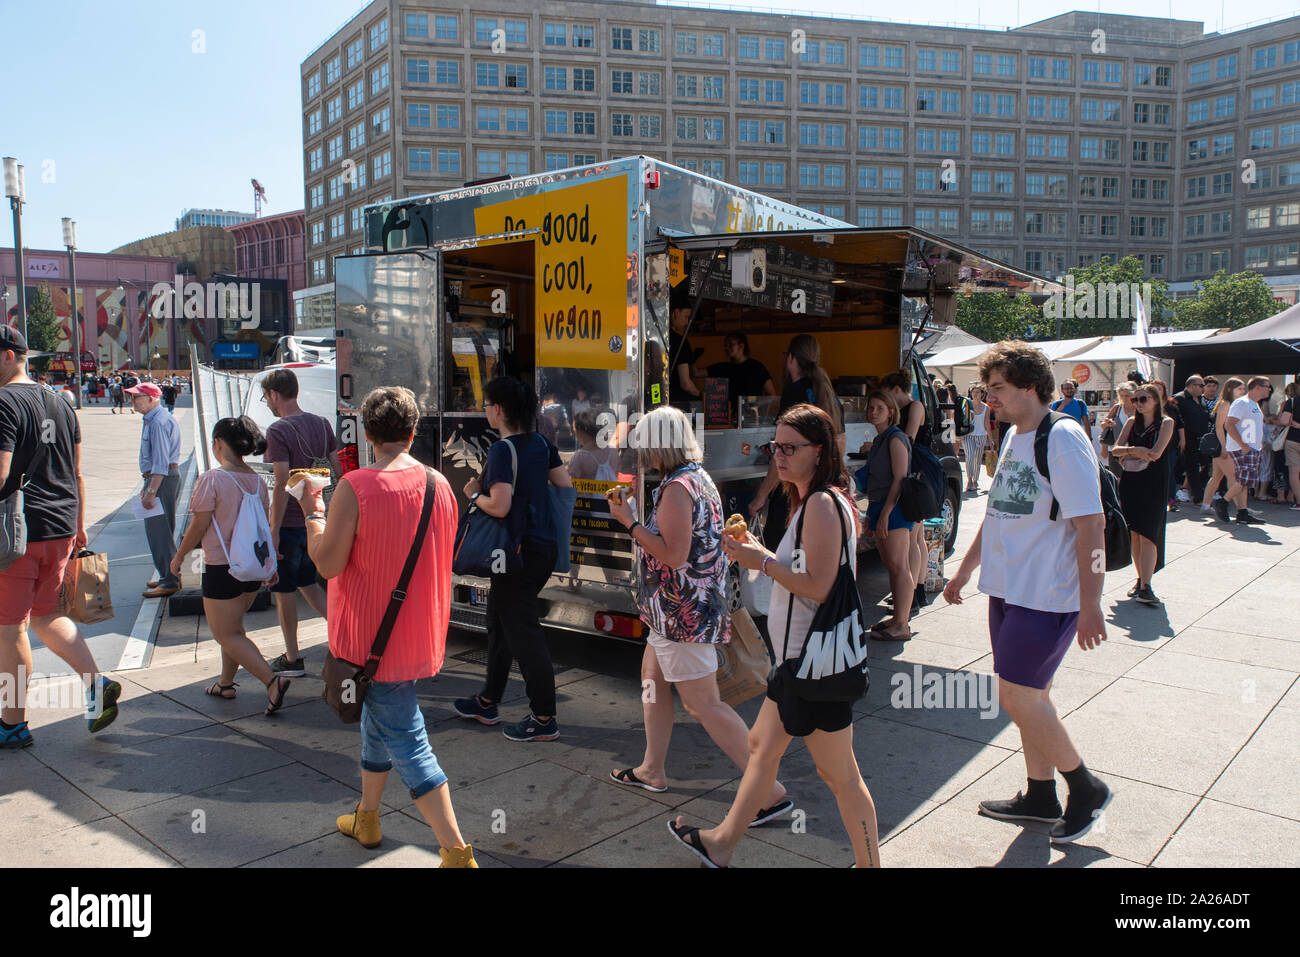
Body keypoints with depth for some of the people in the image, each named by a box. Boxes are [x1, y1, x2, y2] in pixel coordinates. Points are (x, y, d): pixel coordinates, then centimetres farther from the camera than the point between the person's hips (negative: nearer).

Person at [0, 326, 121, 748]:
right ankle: (95, 682, 7)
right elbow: (77, 474, 15)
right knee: (45, 614, 21)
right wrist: (78, 526, 21)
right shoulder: (59, 403, 12)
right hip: (60, 528, 8)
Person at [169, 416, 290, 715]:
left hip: (222, 569, -7)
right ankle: (226, 683, 34)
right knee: (232, 625, 24)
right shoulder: (257, 481, 3)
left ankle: (272, 680, -13)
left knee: (227, 635, 2)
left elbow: (198, 527, -12)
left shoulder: (211, 480, -16)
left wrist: (178, 557, 4)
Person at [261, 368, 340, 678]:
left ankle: (292, 659, 17)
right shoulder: (322, 424, 5)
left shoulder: (278, 431, -16)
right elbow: (337, 471, 9)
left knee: (284, 591, 7)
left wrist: (273, 530, -17)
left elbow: (282, 483, -21)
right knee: (307, 583, 22)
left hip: (289, 523, -7)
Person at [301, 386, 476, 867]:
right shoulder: (439, 484, -1)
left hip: (374, 635, -6)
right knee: (379, 720, 25)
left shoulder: (355, 487, -19)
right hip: (419, 631, 7)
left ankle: (456, 851, 0)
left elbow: (327, 563, -16)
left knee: (406, 741, -1)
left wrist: (314, 512, -2)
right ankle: (366, 818, 43)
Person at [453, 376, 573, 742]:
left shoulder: (502, 450, -18)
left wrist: (474, 494, -6)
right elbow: (566, 487, 9)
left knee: (523, 632, 0)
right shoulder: (541, 445, 6)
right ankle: (487, 703, 35)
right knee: (499, 620, 21)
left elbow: (499, 506, -25)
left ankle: (544, 719, 8)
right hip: (544, 545, 9)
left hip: (520, 552, -9)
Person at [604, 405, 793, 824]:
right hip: (687, 610, 11)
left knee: (704, 704, -6)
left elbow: (673, 554, -25)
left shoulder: (677, 487, -20)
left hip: (682, 613, -11)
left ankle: (770, 791, -3)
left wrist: (629, 522, -17)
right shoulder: (700, 478, 10)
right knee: (652, 678, 22)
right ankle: (652, 770, 33)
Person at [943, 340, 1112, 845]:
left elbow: (1091, 524, -20)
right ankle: (1040, 796, 30)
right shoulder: (1014, 437, 11)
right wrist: (964, 570, 23)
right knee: (1031, 694, 16)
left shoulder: (1063, 439, -16)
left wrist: (1090, 605, -22)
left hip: (1048, 595, -9)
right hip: (1009, 589, 9)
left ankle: (1086, 788, 14)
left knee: (1018, 696, -5)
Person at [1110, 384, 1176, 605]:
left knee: (1147, 534, -11)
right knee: (1134, 533, 5)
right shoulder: (1132, 422, 11)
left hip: (1153, 484, -4)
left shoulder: (1166, 423, -2)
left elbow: (1156, 453, -14)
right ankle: (1141, 579, 16)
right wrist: (1137, 451, -14)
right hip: (1130, 482, 4)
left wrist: (1128, 453, -4)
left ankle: (1146, 587, -14)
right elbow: (1115, 450, 2)